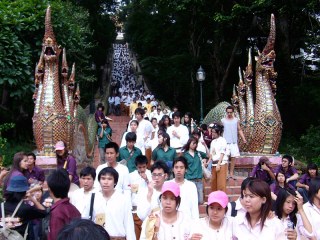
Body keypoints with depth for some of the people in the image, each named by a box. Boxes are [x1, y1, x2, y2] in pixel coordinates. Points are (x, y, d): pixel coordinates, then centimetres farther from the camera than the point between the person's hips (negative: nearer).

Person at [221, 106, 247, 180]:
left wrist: (243, 138, -1)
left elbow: (239, 130, 10)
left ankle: (231, 173, 11)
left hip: (234, 142, 2)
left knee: (233, 157, 2)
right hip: (225, 142, -2)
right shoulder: (223, 120, 3)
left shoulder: (236, 120, 7)